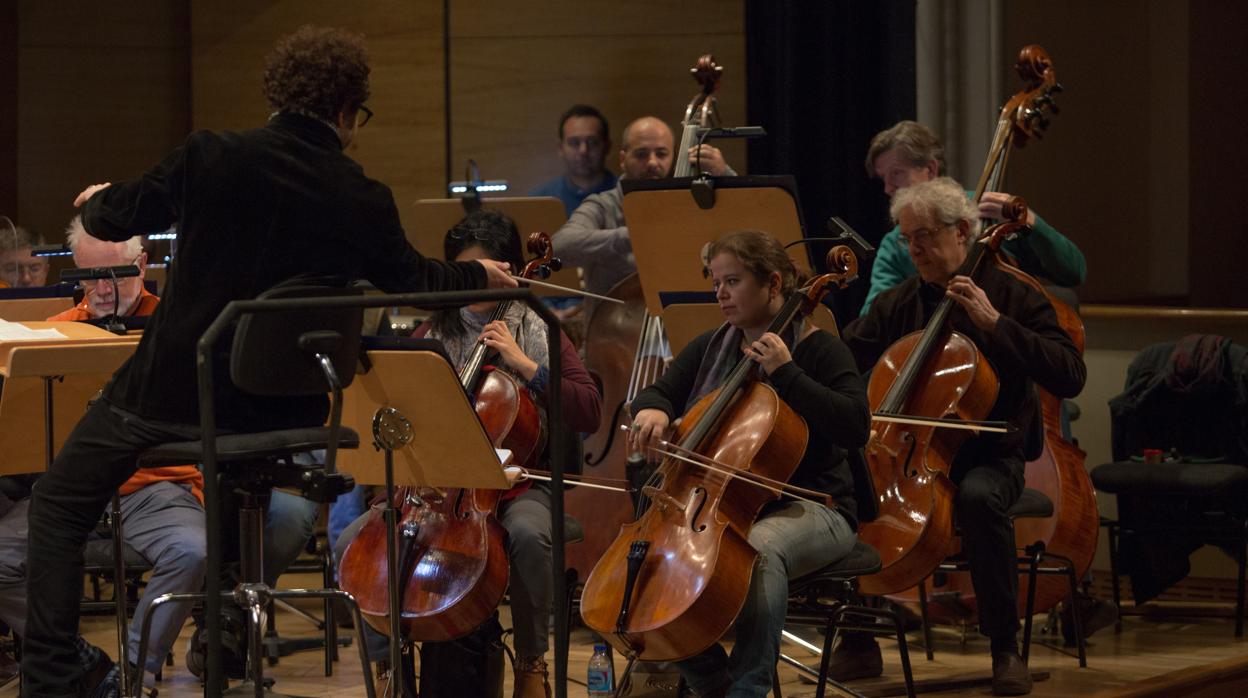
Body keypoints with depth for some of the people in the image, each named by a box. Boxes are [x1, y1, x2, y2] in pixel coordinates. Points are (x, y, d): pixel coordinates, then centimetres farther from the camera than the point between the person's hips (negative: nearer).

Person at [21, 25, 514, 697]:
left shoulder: (209, 157, -12)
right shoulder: (364, 202, -6)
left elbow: (114, 218, 2)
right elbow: (413, 280, 13)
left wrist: (95, 201, 28)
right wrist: (479, 275, 35)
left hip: (172, 387, -3)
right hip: (278, 406, 3)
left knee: (58, 509, 9)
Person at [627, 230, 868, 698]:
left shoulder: (817, 350, -4)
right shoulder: (709, 349, 14)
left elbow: (855, 427, -16)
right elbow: (660, 392, 11)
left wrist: (784, 373, -20)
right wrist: (652, 410, -14)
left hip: (808, 508, -6)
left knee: (760, 548, -39)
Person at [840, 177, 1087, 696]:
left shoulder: (1013, 295, -1)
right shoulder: (896, 305, 12)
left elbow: (1069, 377, -13)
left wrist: (995, 323, -20)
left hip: (987, 457, -4)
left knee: (978, 496, -39)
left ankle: (1005, 647, -22)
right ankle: (858, 638, -6)